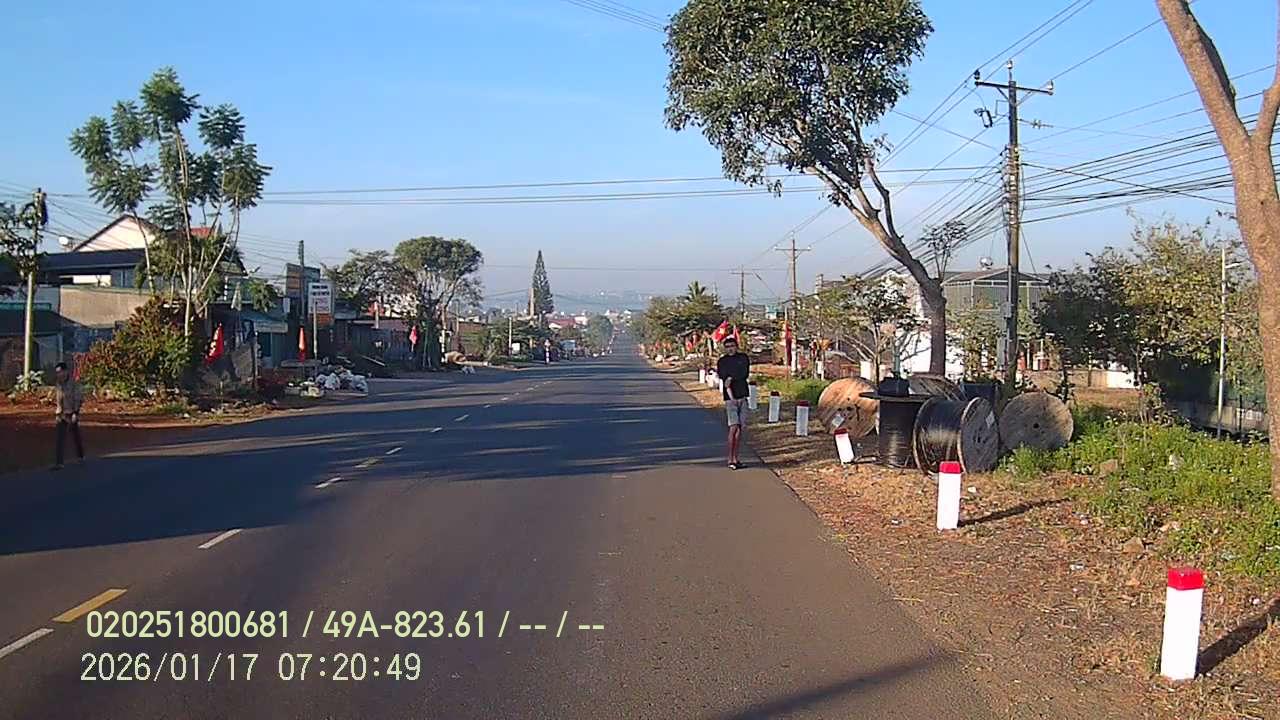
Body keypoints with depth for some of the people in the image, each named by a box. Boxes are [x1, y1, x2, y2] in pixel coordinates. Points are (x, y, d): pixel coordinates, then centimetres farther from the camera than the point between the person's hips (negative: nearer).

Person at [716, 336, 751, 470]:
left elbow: (745, 373, -3)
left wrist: (731, 378, -11)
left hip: (743, 396, 4)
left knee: (740, 428, 5)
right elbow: (724, 379, -8)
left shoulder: (743, 358, 11)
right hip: (730, 397, -4)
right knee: (733, 427, -12)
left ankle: (735, 458, 10)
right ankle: (730, 460, -9)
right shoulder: (722, 361, 3)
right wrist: (732, 397, -18)